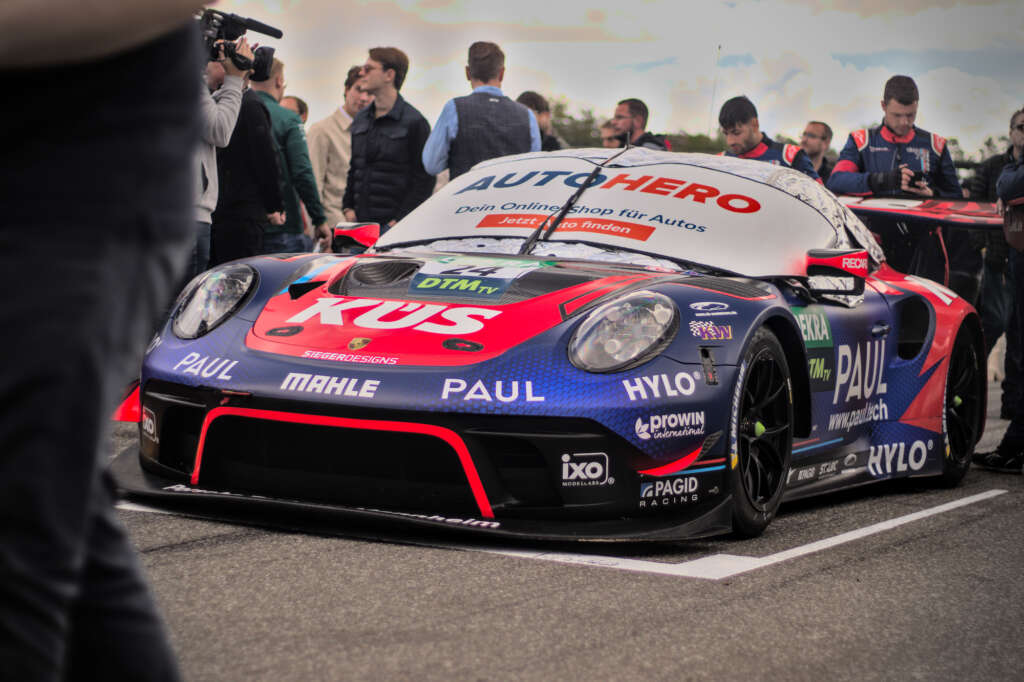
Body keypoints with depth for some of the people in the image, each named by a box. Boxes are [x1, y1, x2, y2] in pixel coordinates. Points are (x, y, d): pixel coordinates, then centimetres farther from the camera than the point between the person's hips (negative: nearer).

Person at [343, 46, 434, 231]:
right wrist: (348, 207, 11)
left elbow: (424, 178, -8)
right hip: (361, 222, 6)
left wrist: (400, 220, -13)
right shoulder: (360, 120, 16)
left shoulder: (414, 122, -5)